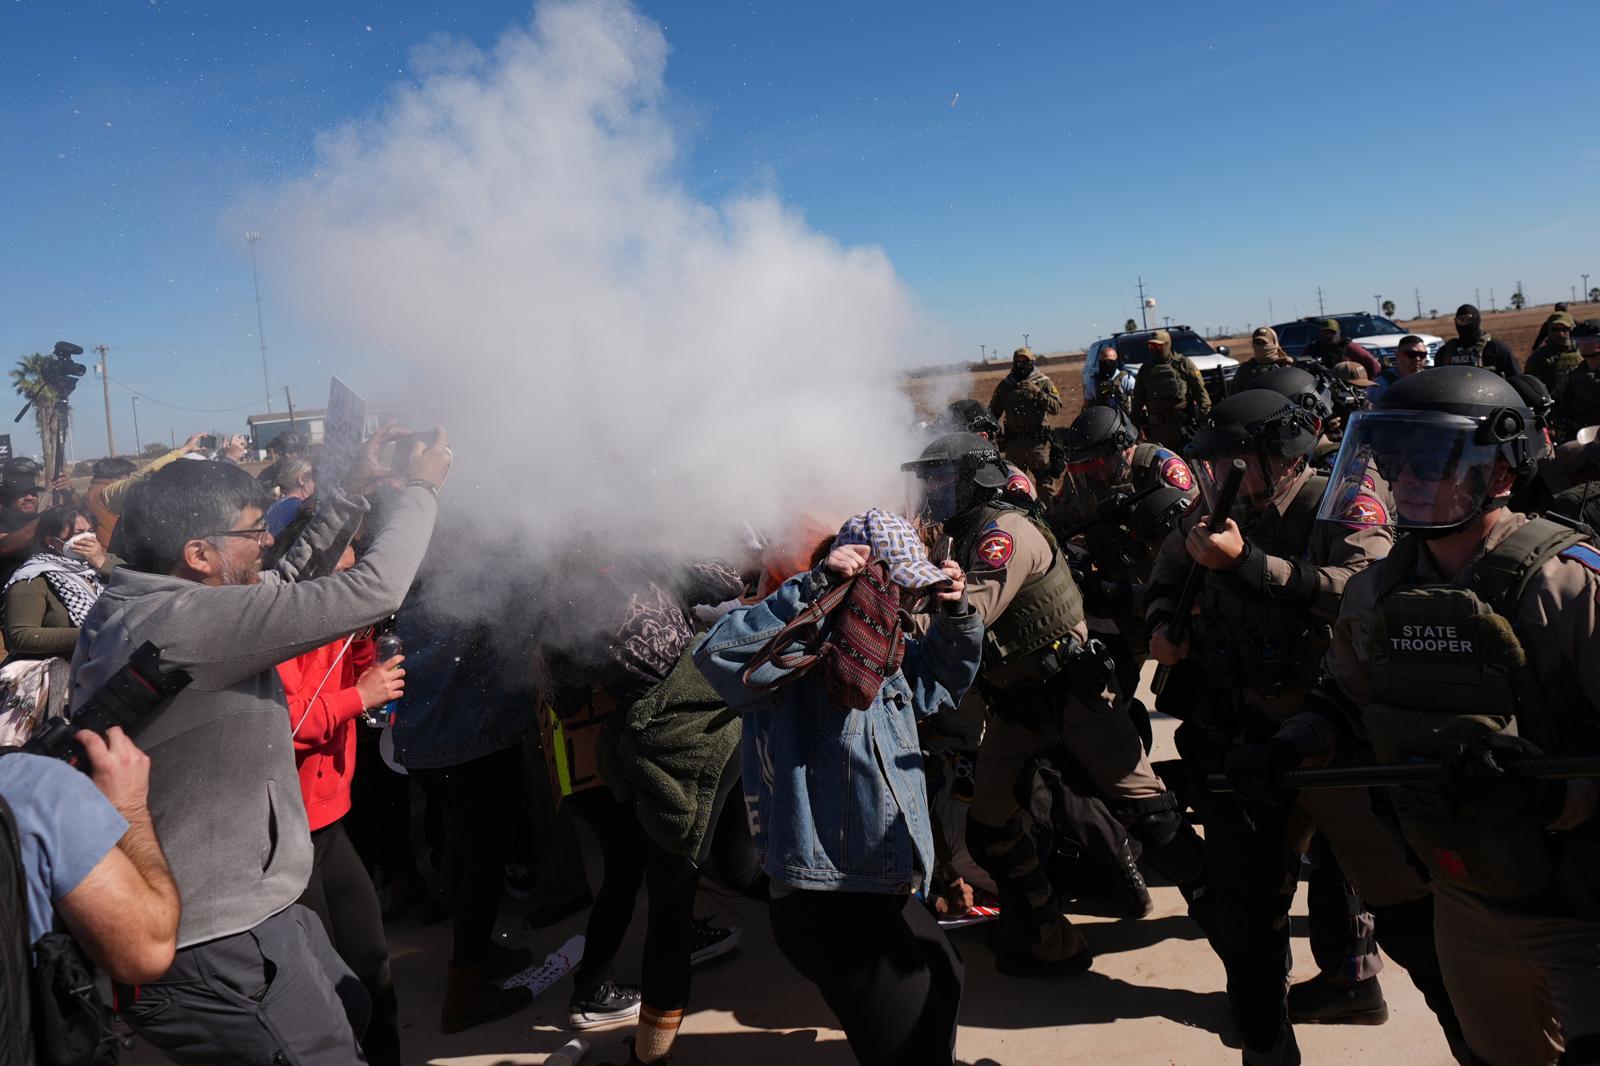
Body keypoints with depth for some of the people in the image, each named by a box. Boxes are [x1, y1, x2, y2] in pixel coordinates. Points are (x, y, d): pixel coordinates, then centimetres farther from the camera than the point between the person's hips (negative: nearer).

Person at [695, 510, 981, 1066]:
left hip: (886, 887, 10)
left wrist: (954, 611, 5)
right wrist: (816, 586, -36)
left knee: (943, 981, 29)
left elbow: (945, 674, 25)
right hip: (824, 900, -9)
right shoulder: (796, 647, -18)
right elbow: (719, 653, -37)